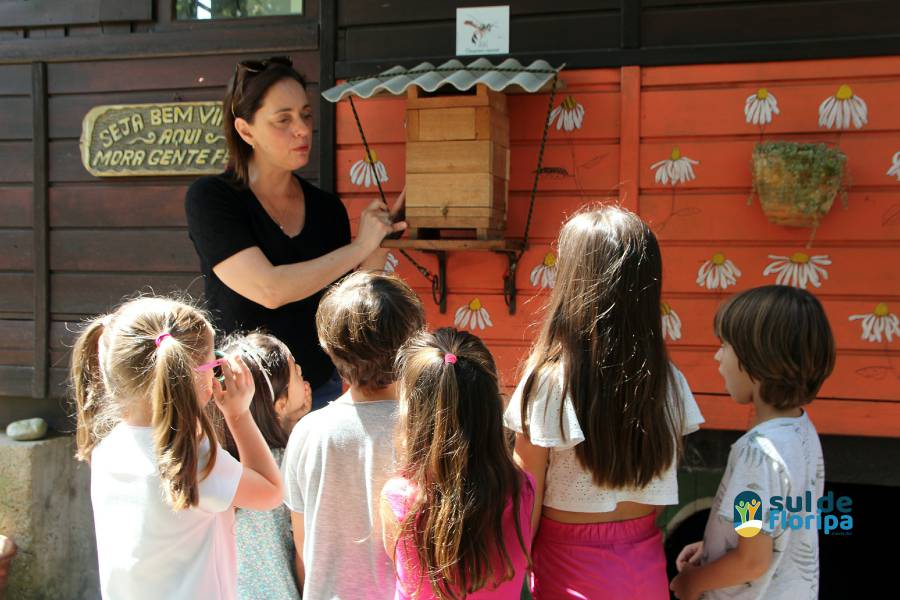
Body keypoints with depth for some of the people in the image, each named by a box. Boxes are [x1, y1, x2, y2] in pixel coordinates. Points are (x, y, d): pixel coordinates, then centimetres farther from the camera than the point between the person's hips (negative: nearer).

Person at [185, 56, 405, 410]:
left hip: (320, 391, 4)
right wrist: (359, 247, -15)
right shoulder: (210, 198, -9)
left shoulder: (327, 208, 4)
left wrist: (374, 259, -10)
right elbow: (269, 289, -22)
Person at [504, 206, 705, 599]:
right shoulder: (669, 381, -8)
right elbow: (662, 486, 0)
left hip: (574, 569, -4)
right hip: (646, 565, 4)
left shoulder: (549, 383, -20)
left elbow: (528, 503, -13)